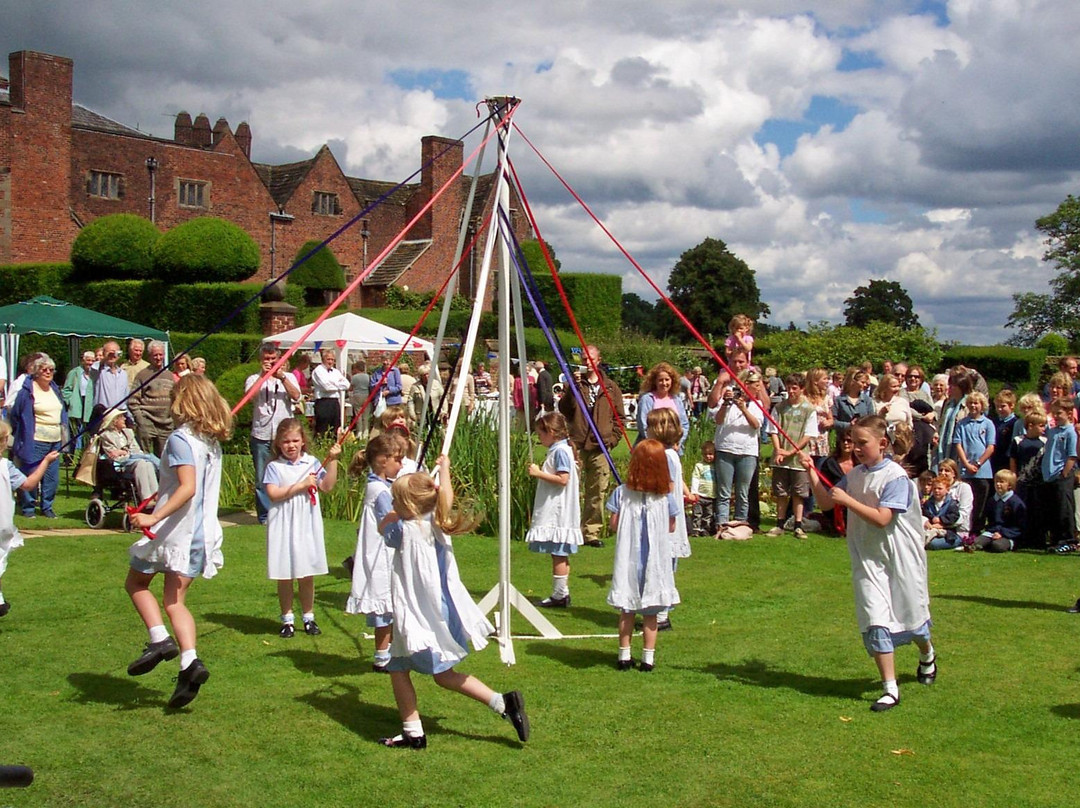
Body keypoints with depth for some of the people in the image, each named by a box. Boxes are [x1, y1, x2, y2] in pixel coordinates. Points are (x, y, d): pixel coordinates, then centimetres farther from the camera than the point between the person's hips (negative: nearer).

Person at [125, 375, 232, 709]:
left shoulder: (180, 439, -15)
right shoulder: (213, 442, 9)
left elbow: (187, 487, -26)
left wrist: (154, 517, -31)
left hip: (175, 529, -7)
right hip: (202, 532, 7)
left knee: (136, 582, 15)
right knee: (175, 601, 10)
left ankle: (159, 639, -2)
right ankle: (189, 663, -5)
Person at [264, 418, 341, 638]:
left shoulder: (312, 463, 4)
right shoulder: (274, 467, -3)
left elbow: (327, 486, -5)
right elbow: (273, 494, -15)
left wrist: (332, 461, -13)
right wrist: (301, 485, -17)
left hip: (307, 524, 2)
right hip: (283, 527, -2)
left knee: (307, 575, 9)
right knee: (285, 576, 5)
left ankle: (308, 617, 22)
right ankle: (287, 620, 18)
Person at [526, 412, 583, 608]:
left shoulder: (560, 451, -15)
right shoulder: (557, 450, 16)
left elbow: (562, 479, -22)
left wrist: (539, 473, -16)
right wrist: (538, 473, 13)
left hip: (558, 512, -10)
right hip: (554, 511, 10)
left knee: (558, 553, -6)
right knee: (559, 554, 12)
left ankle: (559, 595, -3)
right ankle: (562, 593, 16)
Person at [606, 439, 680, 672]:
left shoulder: (622, 493, -10)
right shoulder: (665, 496, -7)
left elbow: (614, 526, -8)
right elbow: (671, 528, 1)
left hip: (628, 558, 0)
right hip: (655, 561, 0)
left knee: (626, 610, 11)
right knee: (650, 612, 8)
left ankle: (624, 656, 15)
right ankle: (648, 658, 12)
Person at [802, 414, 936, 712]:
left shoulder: (895, 476, -16)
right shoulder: (855, 475, 4)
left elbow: (881, 519, -24)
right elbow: (826, 501, 9)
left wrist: (847, 500, -22)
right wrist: (812, 473, -3)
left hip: (900, 558, -4)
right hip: (868, 559, 4)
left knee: (911, 616, 15)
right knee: (875, 622, -8)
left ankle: (927, 656, 48)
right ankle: (890, 689, -5)